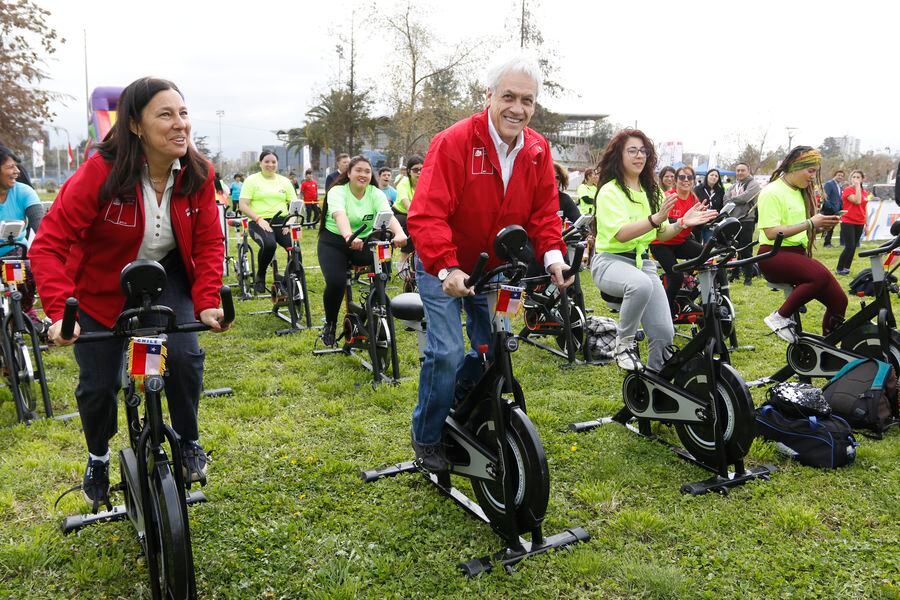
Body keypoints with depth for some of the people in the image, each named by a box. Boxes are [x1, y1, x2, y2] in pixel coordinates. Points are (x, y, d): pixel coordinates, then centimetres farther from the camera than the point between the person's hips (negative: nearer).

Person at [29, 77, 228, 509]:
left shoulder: (197, 174, -18)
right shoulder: (100, 173, -29)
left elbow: (209, 243, -10)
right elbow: (48, 245, -28)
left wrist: (207, 303, -22)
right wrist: (60, 312, -39)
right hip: (102, 287, -2)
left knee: (185, 356, -17)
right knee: (98, 384, 4)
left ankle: (188, 442, 11)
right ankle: (98, 458, 35)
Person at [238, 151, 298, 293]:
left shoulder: (285, 181, 16)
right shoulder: (252, 180, 6)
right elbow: (243, 205, -2)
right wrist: (259, 219, -15)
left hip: (281, 222, 3)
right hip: (260, 222, -3)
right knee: (269, 244, -35)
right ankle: (260, 276, -8)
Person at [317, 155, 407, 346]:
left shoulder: (376, 194, -6)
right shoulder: (337, 192, -15)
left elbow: (388, 215, -25)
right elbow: (340, 216, -36)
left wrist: (399, 233, -47)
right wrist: (349, 237, -58)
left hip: (363, 242, 3)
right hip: (333, 242, -3)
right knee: (336, 283, -25)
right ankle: (330, 324, 4)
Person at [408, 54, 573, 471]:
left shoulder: (538, 151, -5)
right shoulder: (453, 143, -24)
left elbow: (544, 213, -2)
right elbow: (427, 214, -32)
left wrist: (552, 255, -21)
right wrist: (446, 268, -44)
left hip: (495, 270, 6)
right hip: (444, 268, -5)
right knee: (446, 353, -12)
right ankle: (426, 439, 10)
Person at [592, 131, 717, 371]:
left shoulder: (652, 191, 13)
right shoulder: (609, 191, -9)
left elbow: (661, 234, 8)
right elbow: (621, 233, -24)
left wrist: (681, 223, -11)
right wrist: (656, 218, -38)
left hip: (642, 261, 6)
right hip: (610, 261, -6)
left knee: (664, 333, -11)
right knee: (641, 284, -40)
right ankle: (623, 345, -17)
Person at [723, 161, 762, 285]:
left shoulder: (753, 184, -1)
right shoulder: (733, 186, 19)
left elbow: (744, 198, -16)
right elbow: (725, 200, 5)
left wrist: (732, 199, -2)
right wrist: (737, 200, -12)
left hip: (746, 221, -6)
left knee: (746, 251, -4)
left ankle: (748, 277, 2)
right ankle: (734, 273, 21)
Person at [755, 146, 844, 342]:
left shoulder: (802, 192, 16)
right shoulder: (772, 192, -9)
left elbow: (803, 228, 20)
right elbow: (771, 232, -19)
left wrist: (821, 224, 0)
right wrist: (810, 223, -19)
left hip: (798, 253, 8)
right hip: (775, 255, -8)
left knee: (838, 300, -7)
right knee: (821, 274, -34)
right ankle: (780, 318, -17)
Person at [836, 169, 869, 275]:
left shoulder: (865, 192, 12)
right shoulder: (847, 190, -7)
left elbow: (864, 208, 17)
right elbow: (857, 201, -23)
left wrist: (866, 224, 15)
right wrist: (857, 186, -17)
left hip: (859, 224, 6)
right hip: (848, 222, -6)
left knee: (854, 247, 8)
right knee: (849, 247, -12)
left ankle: (846, 268, 16)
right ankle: (839, 269, -2)